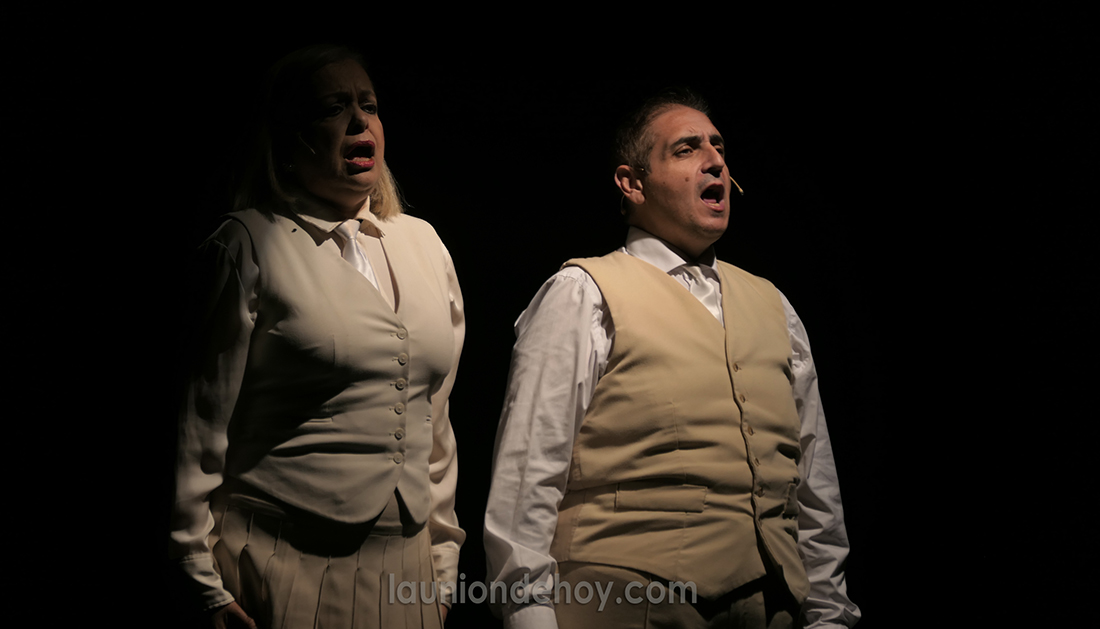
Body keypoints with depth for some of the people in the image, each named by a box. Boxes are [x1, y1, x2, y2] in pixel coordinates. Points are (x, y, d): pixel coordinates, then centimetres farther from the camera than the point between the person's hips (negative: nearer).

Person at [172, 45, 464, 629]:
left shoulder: (424, 244, 11)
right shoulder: (249, 246, -5)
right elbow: (203, 425, -5)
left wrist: (443, 563, 13)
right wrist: (206, 582, -6)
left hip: (402, 568, 5)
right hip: (282, 573, -5)